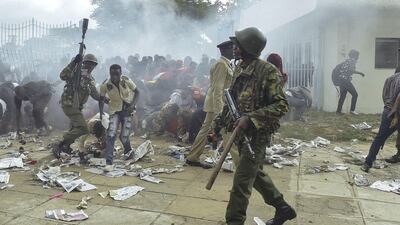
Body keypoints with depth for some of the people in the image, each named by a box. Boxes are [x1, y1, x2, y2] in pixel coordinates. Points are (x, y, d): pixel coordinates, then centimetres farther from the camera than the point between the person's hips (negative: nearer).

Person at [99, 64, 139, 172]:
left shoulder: (127, 81, -16)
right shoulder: (105, 85, -13)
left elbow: (136, 92, -2)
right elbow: (101, 99, 3)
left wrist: (133, 105, -16)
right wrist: (101, 112, -7)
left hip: (127, 110, -1)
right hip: (114, 111, 1)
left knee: (124, 137, -3)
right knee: (111, 135, -15)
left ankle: (128, 151, 34)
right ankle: (109, 163, -11)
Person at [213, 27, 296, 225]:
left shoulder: (268, 71, -16)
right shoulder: (240, 69, 8)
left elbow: (281, 105, -19)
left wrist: (250, 119, -27)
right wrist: (219, 122, 13)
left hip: (256, 134, -9)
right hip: (241, 132, 9)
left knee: (241, 182, -5)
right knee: (256, 174, 20)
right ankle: (283, 208, 38)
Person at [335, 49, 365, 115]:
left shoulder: (347, 61, 20)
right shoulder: (352, 60, -5)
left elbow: (338, 66, 23)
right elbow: (351, 70, -17)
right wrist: (360, 73, -7)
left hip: (341, 80, 9)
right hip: (346, 80, -9)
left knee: (342, 95, 11)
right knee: (355, 94, -1)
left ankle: (338, 110, 10)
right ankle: (352, 110, -1)